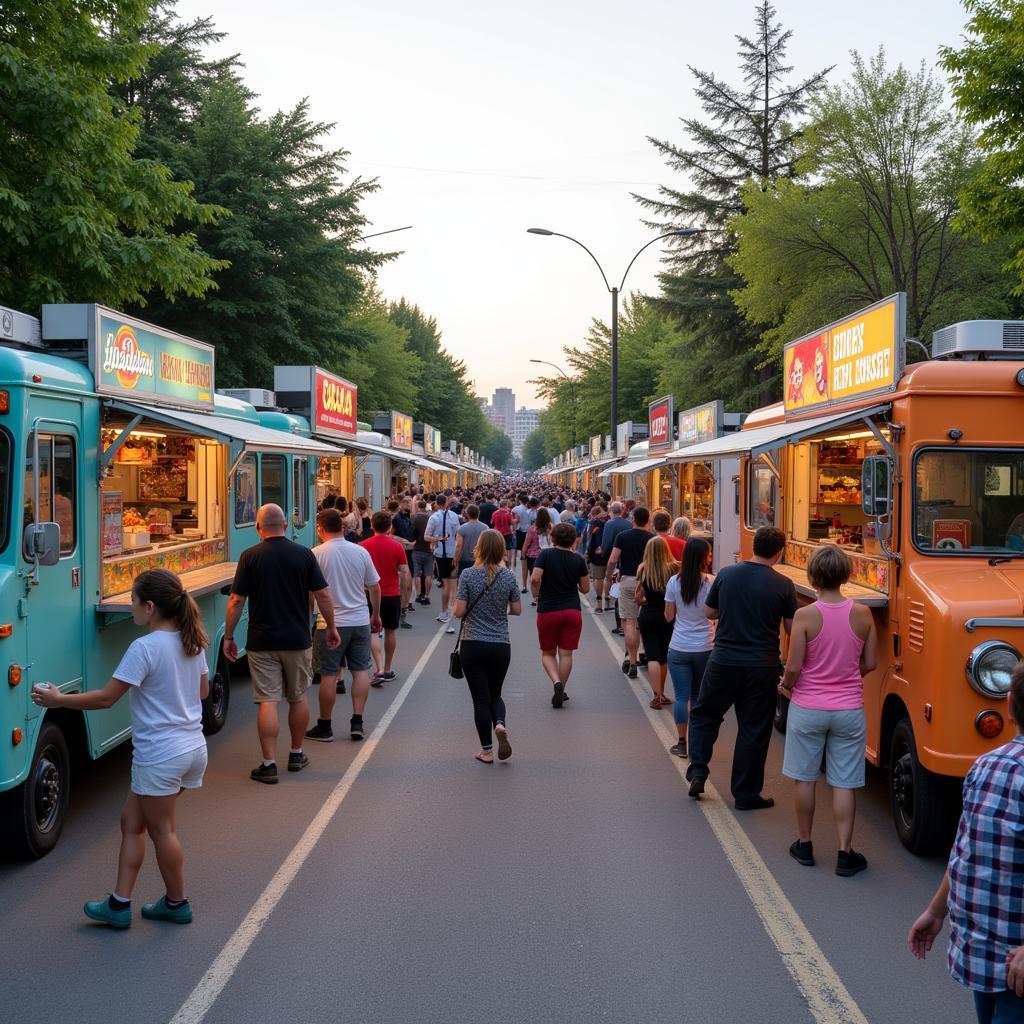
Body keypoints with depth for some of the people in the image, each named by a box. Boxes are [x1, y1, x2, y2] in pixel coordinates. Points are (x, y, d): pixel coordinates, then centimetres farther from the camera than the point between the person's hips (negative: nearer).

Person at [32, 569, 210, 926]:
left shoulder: (144, 648, -20)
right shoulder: (192, 642, 4)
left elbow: (106, 698, -19)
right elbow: (203, 691, 15)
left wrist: (57, 700, -8)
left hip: (160, 755, -8)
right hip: (193, 746, 8)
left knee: (161, 830, 9)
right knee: (132, 820, 15)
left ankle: (177, 903, 23)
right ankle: (120, 903, 15)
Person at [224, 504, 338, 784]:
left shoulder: (250, 556, -7)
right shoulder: (303, 554, -2)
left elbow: (236, 600, -7)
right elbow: (323, 595, -1)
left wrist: (229, 637, 2)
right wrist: (331, 627, 11)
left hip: (262, 642, -2)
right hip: (298, 640, 2)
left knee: (268, 702, -1)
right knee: (298, 698, 16)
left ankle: (269, 764, -2)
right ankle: (296, 754, 28)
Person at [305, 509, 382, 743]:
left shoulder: (316, 554, -9)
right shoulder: (361, 552, 2)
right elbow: (375, 587, 9)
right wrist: (376, 615, 22)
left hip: (331, 624, -3)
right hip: (360, 621, 3)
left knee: (329, 674, 3)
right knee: (361, 670, 11)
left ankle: (325, 727, 12)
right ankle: (357, 722, 9)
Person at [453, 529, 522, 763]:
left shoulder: (468, 575, -9)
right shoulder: (509, 576, -3)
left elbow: (459, 611, -12)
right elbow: (517, 610, 4)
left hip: (473, 646, -2)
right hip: (500, 646, 2)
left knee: (481, 698, 5)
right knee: (495, 694, 19)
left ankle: (487, 751, 9)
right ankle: (500, 724, -10)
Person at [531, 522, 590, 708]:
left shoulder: (546, 555, -7)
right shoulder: (578, 559, 0)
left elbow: (535, 578, -19)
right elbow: (585, 588, 4)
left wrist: (536, 595, -1)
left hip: (548, 611, -1)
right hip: (572, 611, 1)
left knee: (547, 653, 12)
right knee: (566, 654, 8)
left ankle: (556, 682, -12)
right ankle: (561, 692, 11)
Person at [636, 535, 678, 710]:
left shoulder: (643, 569, -8)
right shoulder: (674, 568, -11)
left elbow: (638, 599, -2)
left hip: (648, 616, -1)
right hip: (668, 617, 1)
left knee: (652, 656, 0)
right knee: (664, 656, 17)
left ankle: (657, 695, -14)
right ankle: (661, 694, 28)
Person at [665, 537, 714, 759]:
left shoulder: (674, 582, -6)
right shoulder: (711, 583, -10)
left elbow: (668, 617, 1)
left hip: (679, 648, 0)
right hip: (705, 648, 0)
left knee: (681, 696, 6)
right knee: (699, 696, 14)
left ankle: (682, 744, 9)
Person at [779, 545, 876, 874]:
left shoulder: (805, 615, -15)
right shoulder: (862, 614, -6)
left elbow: (794, 667, -13)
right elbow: (869, 664, 1)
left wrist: (786, 686, 8)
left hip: (807, 709, -2)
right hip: (848, 711, 2)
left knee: (804, 777, 14)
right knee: (844, 783, 8)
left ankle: (804, 845, 25)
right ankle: (845, 853, 10)